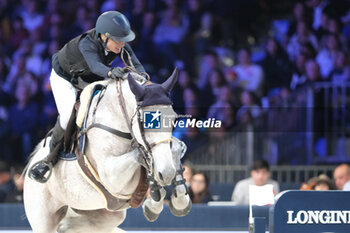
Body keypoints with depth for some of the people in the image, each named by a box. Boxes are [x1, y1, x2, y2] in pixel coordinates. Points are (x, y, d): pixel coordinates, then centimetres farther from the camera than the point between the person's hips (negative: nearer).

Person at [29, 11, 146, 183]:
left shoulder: (120, 45, -24)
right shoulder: (87, 43, -41)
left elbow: (136, 65, -31)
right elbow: (95, 65, -58)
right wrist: (110, 72, -80)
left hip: (90, 79, 6)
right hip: (64, 76, -6)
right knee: (69, 115, -25)